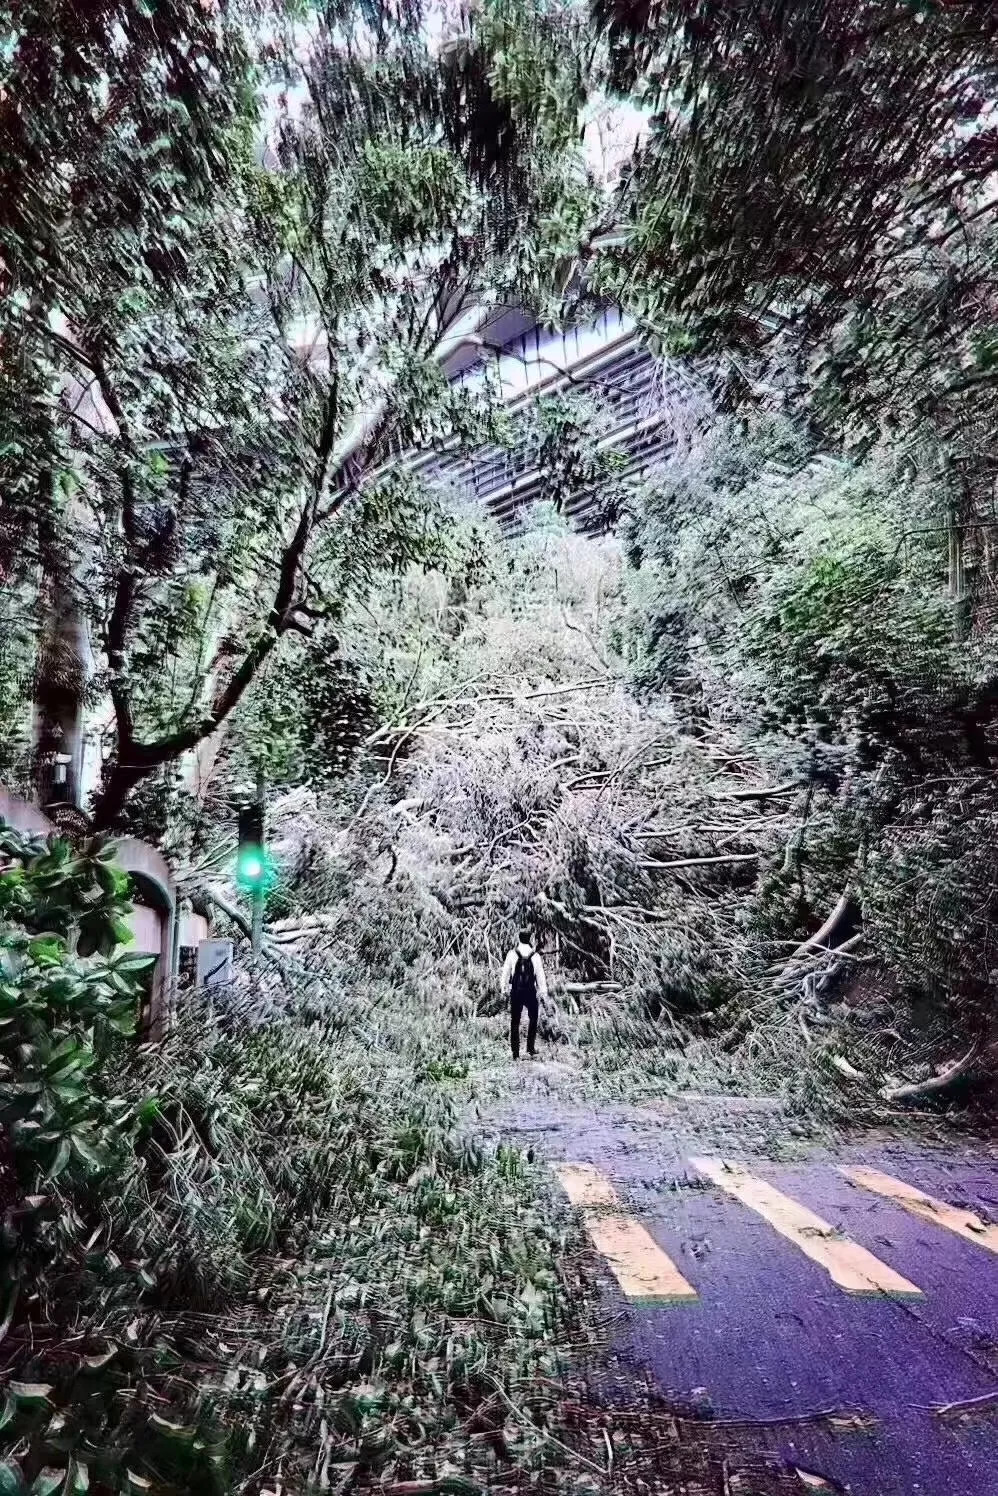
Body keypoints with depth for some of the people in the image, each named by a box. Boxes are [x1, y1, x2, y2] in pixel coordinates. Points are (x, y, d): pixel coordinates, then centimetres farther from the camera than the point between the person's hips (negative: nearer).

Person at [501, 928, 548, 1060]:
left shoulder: (512, 954, -4)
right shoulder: (535, 956, -4)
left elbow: (505, 973, -1)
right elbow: (540, 976, -2)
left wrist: (505, 989, 9)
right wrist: (543, 993, 6)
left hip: (516, 992, 0)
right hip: (531, 992, 0)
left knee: (515, 1022, 10)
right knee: (532, 1020, 17)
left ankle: (515, 1053, 12)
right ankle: (530, 1050, 12)